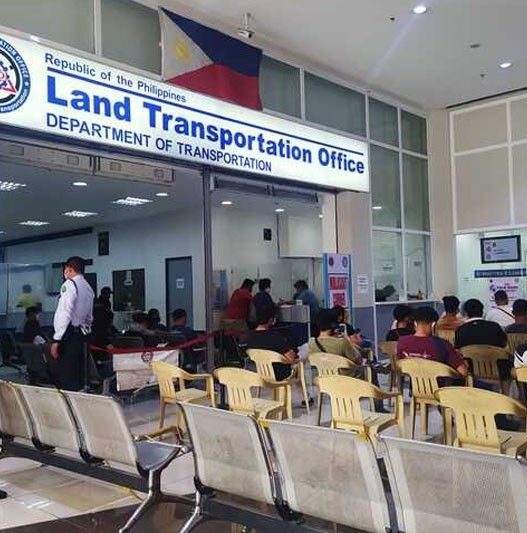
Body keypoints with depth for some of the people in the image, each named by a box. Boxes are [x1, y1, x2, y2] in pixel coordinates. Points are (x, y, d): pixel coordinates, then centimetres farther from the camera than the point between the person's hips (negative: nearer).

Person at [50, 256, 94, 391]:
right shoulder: (88, 288, 14)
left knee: (66, 378, -7)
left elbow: (65, 314, -18)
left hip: (68, 334, -8)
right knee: (78, 376, 13)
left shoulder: (70, 284, -9)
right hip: (81, 334, 8)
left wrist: (56, 340, -16)